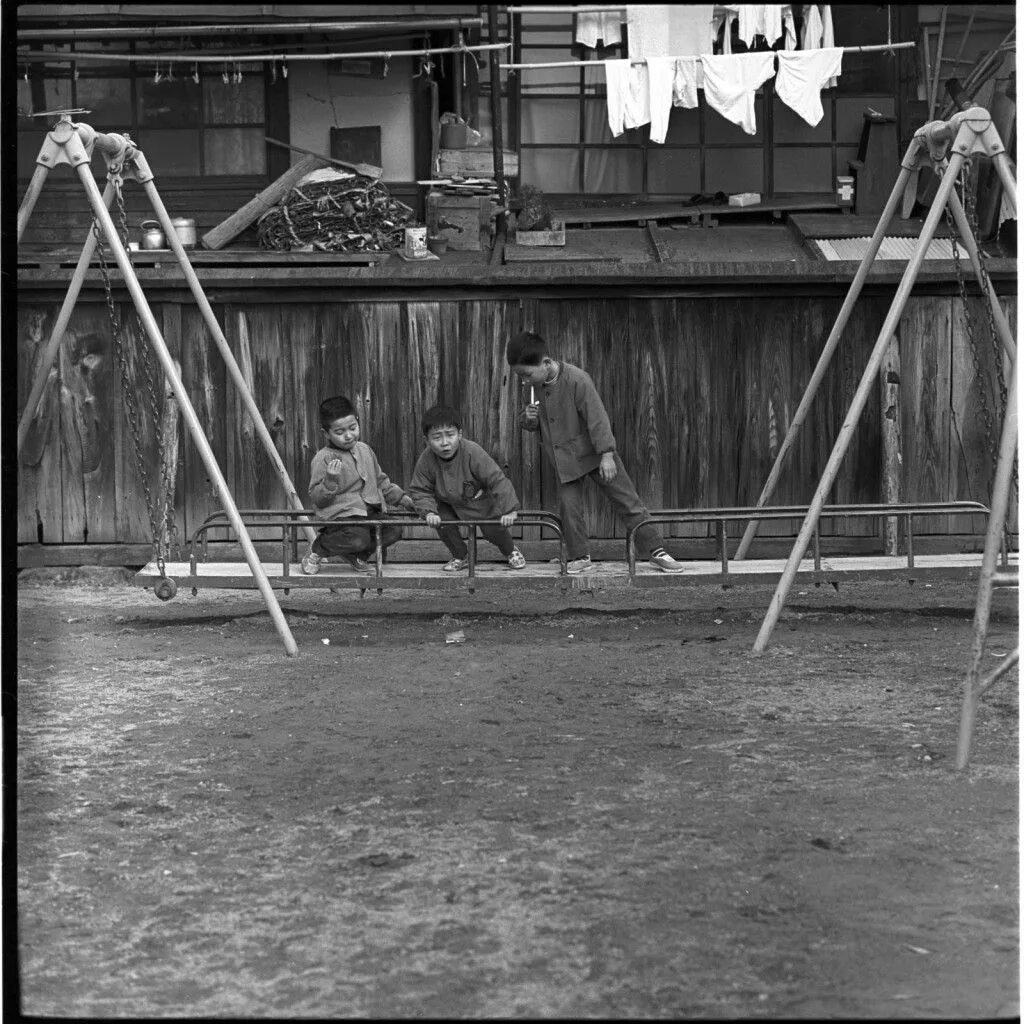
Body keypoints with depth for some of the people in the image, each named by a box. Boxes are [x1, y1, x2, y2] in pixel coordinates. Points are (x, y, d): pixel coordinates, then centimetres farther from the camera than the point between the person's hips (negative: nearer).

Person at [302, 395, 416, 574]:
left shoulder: (365, 450, 16)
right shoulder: (323, 459, -7)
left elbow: (380, 481, 30)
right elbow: (317, 499, -10)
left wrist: (401, 497, 23)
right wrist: (330, 480, -26)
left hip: (370, 512, 7)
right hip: (340, 514, -7)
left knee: (393, 531, -14)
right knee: (358, 538, -32)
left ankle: (357, 556, 14)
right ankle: (318, 549, 0)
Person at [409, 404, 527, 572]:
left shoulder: (473, 453, -36)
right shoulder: (426, 460, -28)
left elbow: (497, 481, -32)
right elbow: (419, 490, -14)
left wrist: (508, 510, -34)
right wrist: (429, 511, -30)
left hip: (480, 500, -2)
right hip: (448, 502, 2)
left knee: (493, 531, -6)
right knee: (443, 524, -18)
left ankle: (511, 551, 30)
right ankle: (460, 556, 11)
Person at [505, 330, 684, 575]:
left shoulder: (576, 380, -23)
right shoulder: (537, 385, -1)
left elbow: (597, 418, -21)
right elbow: (531, 424, 14)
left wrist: (607, 455, -22)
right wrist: (529, 419, -11)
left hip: (594, 453, -6)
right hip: (564, 460, 6)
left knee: (628, 501, -1)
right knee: (568, 507, 0)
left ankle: (657, 551, 2)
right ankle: (580, 557, 15)